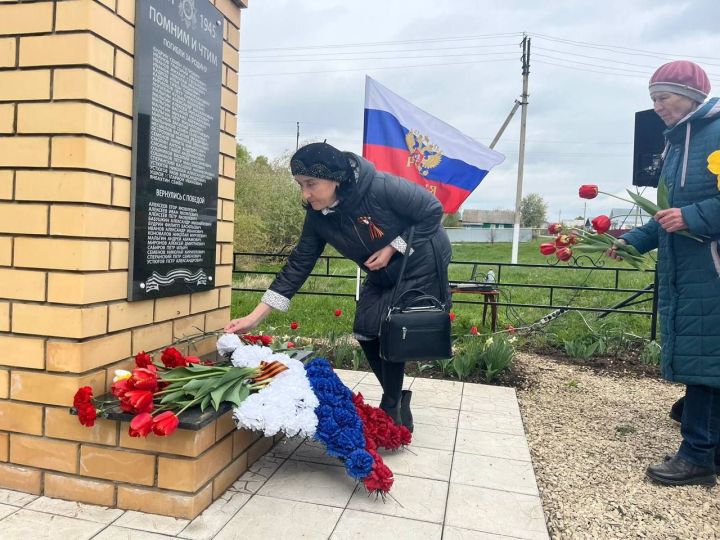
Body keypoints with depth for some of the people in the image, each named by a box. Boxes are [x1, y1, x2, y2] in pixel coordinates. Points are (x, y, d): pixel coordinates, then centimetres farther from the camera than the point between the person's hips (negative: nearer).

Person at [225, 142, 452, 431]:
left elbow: (433, 211, -21)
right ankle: (397, 400, 21)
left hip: (421, 265, -6)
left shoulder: (382, 188, -33)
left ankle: (391, 411, 8)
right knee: (366, 331, 0)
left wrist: (392, 248, -25)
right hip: (382, 275, 6)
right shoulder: (317, 216, -15)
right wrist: (255, 316, -18)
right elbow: (298, 265, -13)